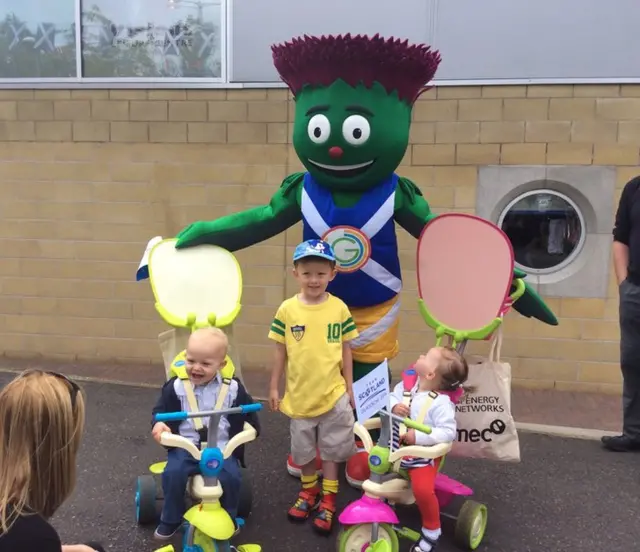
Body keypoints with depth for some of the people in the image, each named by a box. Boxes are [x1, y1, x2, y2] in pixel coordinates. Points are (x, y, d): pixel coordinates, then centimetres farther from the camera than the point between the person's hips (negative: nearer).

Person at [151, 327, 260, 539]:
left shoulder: (232, 388, -2)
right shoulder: (176, 387, -3)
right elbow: (161, 409, 5)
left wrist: (251, 427, -3)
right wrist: (159, 423, -14)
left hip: (222, 448, 0)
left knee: (231, 477, -21)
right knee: (173, 473, -24)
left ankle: (228, 518, 11)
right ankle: (171, 519, 3)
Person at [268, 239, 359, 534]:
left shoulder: (339, 308, -8)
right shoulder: (287, 309, -9)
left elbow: (345, 350, 1)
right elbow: (280, 351, -1)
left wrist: (349, 387, 4)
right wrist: (274, 387, 3)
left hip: (333, 394, -1)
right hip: (300, 395, 1)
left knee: (331, 448, 12)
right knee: (304, 448, 19)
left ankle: (328, 498, 29)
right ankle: (309, 490, 41)